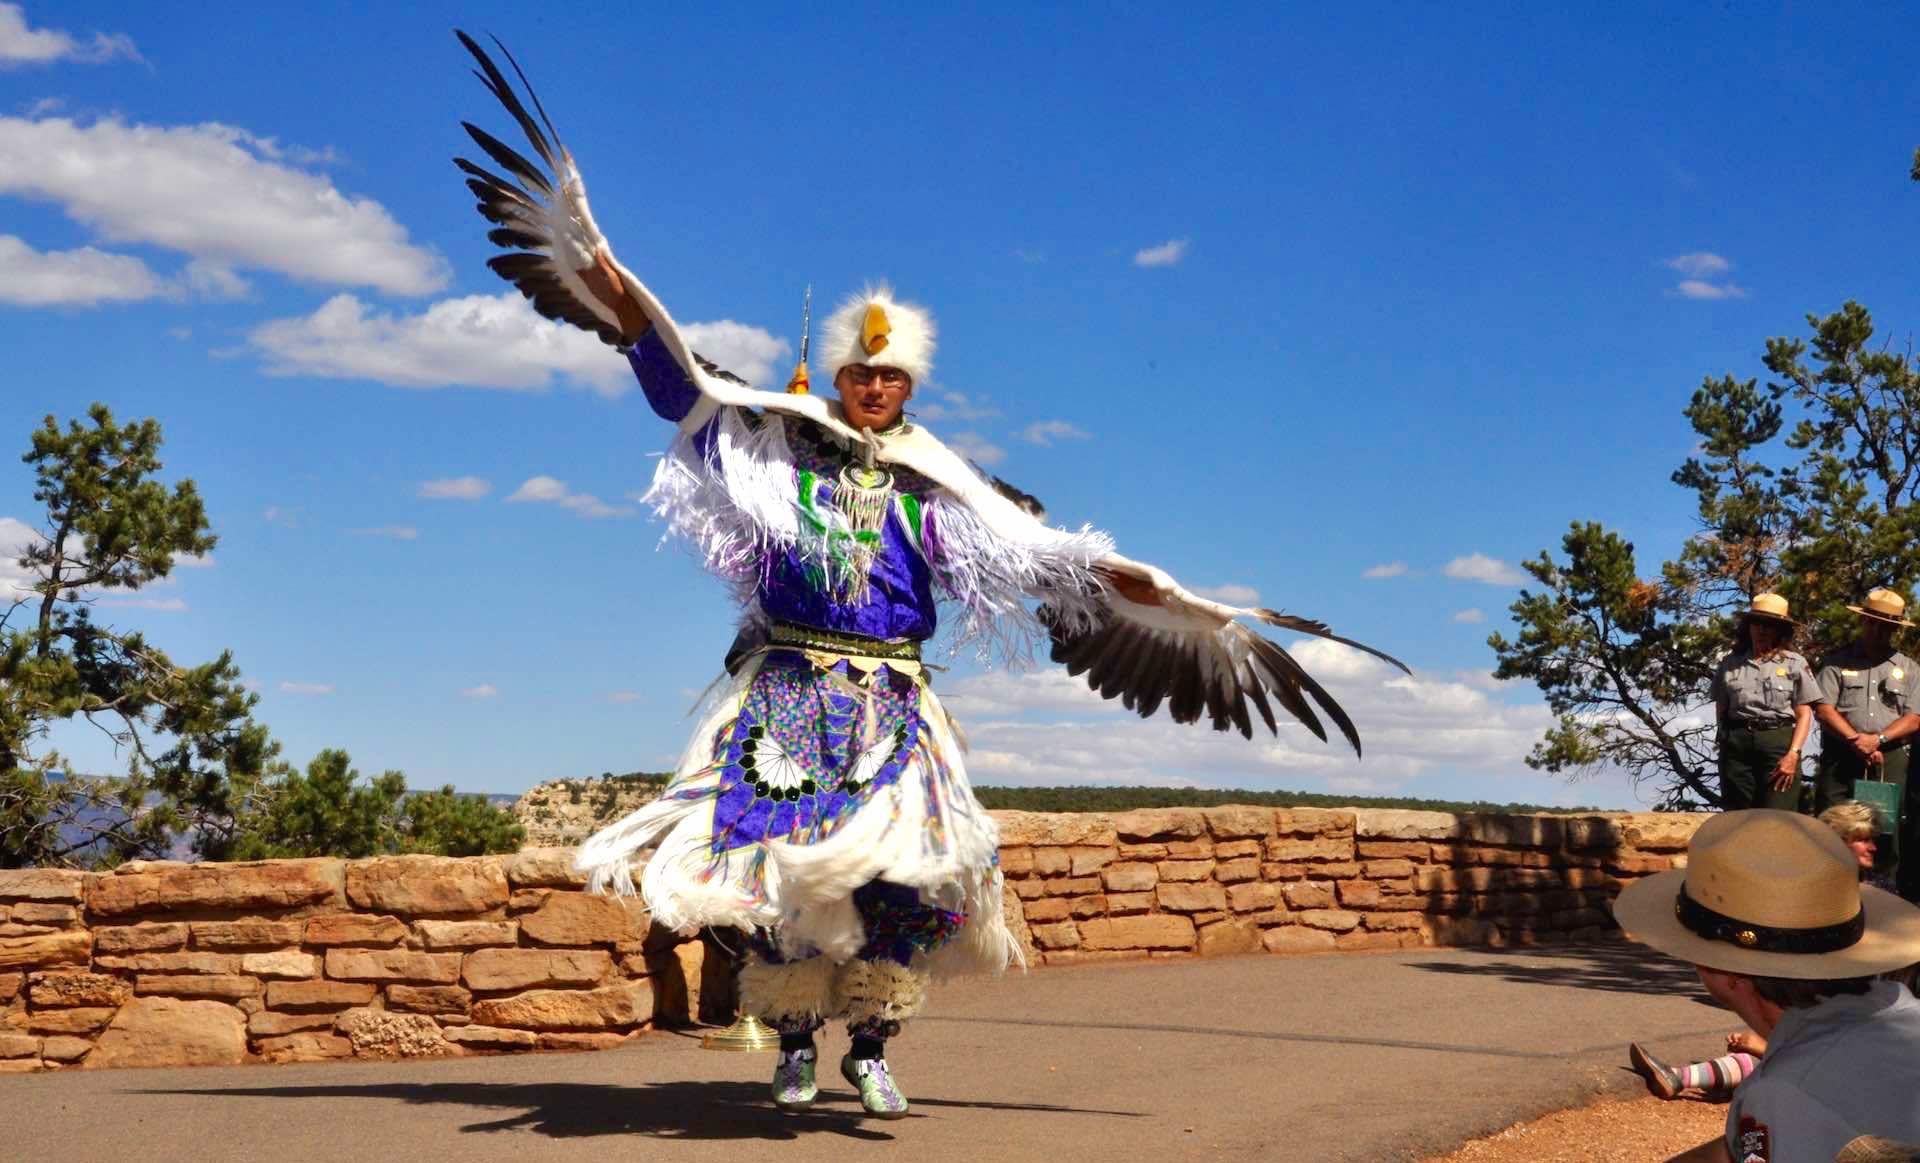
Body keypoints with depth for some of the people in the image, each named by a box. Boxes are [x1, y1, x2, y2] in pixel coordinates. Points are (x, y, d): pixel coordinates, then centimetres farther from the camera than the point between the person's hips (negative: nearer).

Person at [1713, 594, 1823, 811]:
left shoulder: (1795, 664, 6)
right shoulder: (1730, 662, 12)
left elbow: (1804, 714, 2)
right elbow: (1720, 710, 15)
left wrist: (1793, 754, -9)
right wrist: (1727, 740, 2)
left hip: (1779, 742, -2)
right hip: (1736, 742, 2)